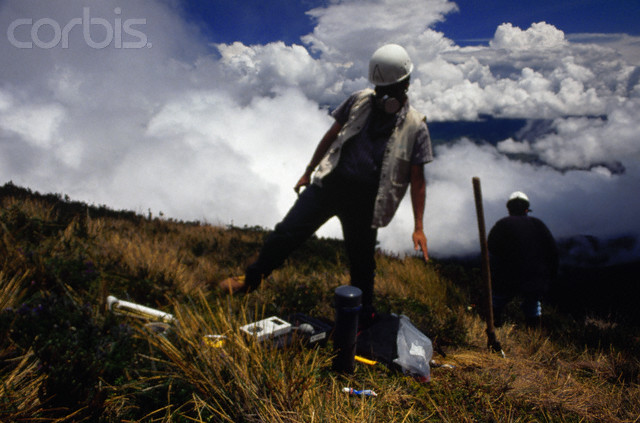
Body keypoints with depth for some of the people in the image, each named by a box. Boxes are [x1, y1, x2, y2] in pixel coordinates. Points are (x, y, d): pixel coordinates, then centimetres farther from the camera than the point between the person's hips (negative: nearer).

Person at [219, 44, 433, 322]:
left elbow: (417, 180, -3)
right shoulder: (359, 101, 3)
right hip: (330, 183, 2)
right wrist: (309, 171, 18)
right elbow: (332, 135, 14)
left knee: (362, 263, 10)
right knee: (288, 231, 1)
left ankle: (363, 317, 33)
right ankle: (251, 278, 23)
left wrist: (418, 227, -5)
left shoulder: (416, 127, -4)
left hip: (365, 201, -2)